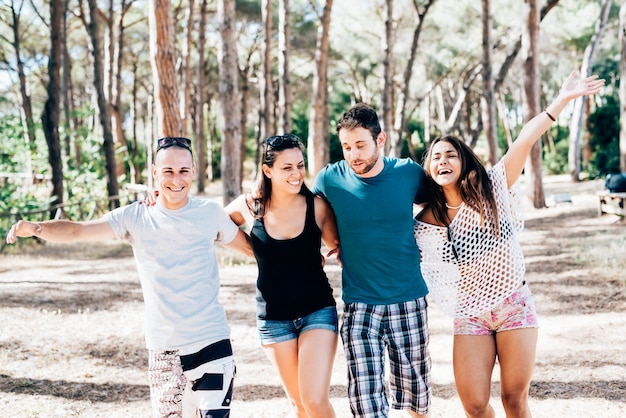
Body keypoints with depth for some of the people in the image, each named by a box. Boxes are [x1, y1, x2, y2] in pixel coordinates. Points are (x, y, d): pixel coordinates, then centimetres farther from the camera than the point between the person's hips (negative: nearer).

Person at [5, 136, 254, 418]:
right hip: (164, 349, 1)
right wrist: (36, 228, -27)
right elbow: (78, 231, -11)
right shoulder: (135, 217, -1)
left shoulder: (210, 213, 0)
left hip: (212, 342, -1)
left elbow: (248, 247, 13)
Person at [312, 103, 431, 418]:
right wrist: (338, 248, 5)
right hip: (359, 307, -1)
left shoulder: (409, 172, -4)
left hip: (409, 303, 1)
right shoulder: (330, 179, -6)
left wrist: (417, 241, 6)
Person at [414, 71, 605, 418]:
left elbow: (525, 141, -16)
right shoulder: (424, 225, -5)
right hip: (469, 317, 1)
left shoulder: (492, 190, -8)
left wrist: (564, 98, -19)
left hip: (514, 307, -1)